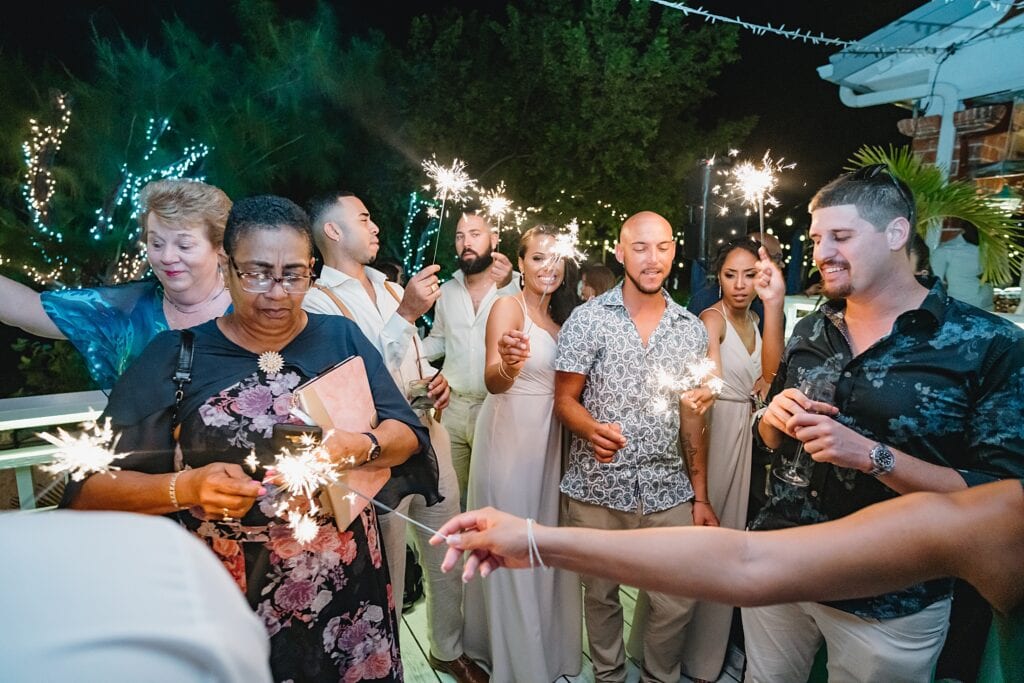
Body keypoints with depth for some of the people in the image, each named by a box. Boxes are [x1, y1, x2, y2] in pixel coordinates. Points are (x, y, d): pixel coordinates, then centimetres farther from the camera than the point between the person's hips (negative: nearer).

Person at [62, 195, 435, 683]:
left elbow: (408, 434, -5)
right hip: (227, 601, -1)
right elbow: (89, 488, -7)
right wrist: (185, 488, -24)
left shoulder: (341, 338, -2)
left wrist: (360, 447, -25)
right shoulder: (174, 355, -6)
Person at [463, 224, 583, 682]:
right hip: (510, 437, -7)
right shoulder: (508, 306, -12)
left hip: (549, 439, 7)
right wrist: (507, 366, -47)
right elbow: (492, 382, -27)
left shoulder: (561, 315, 9)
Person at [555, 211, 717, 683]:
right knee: (600, 595, 14)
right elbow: (564, 400, -4)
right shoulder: (587, 319, -5)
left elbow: (692, 416, 8)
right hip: (598, 487, -2)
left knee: (678, 601, 9)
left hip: (669, 490, 2)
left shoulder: (692, 329, 4)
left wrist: (700, 495, 5)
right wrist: (592, 429, -26)